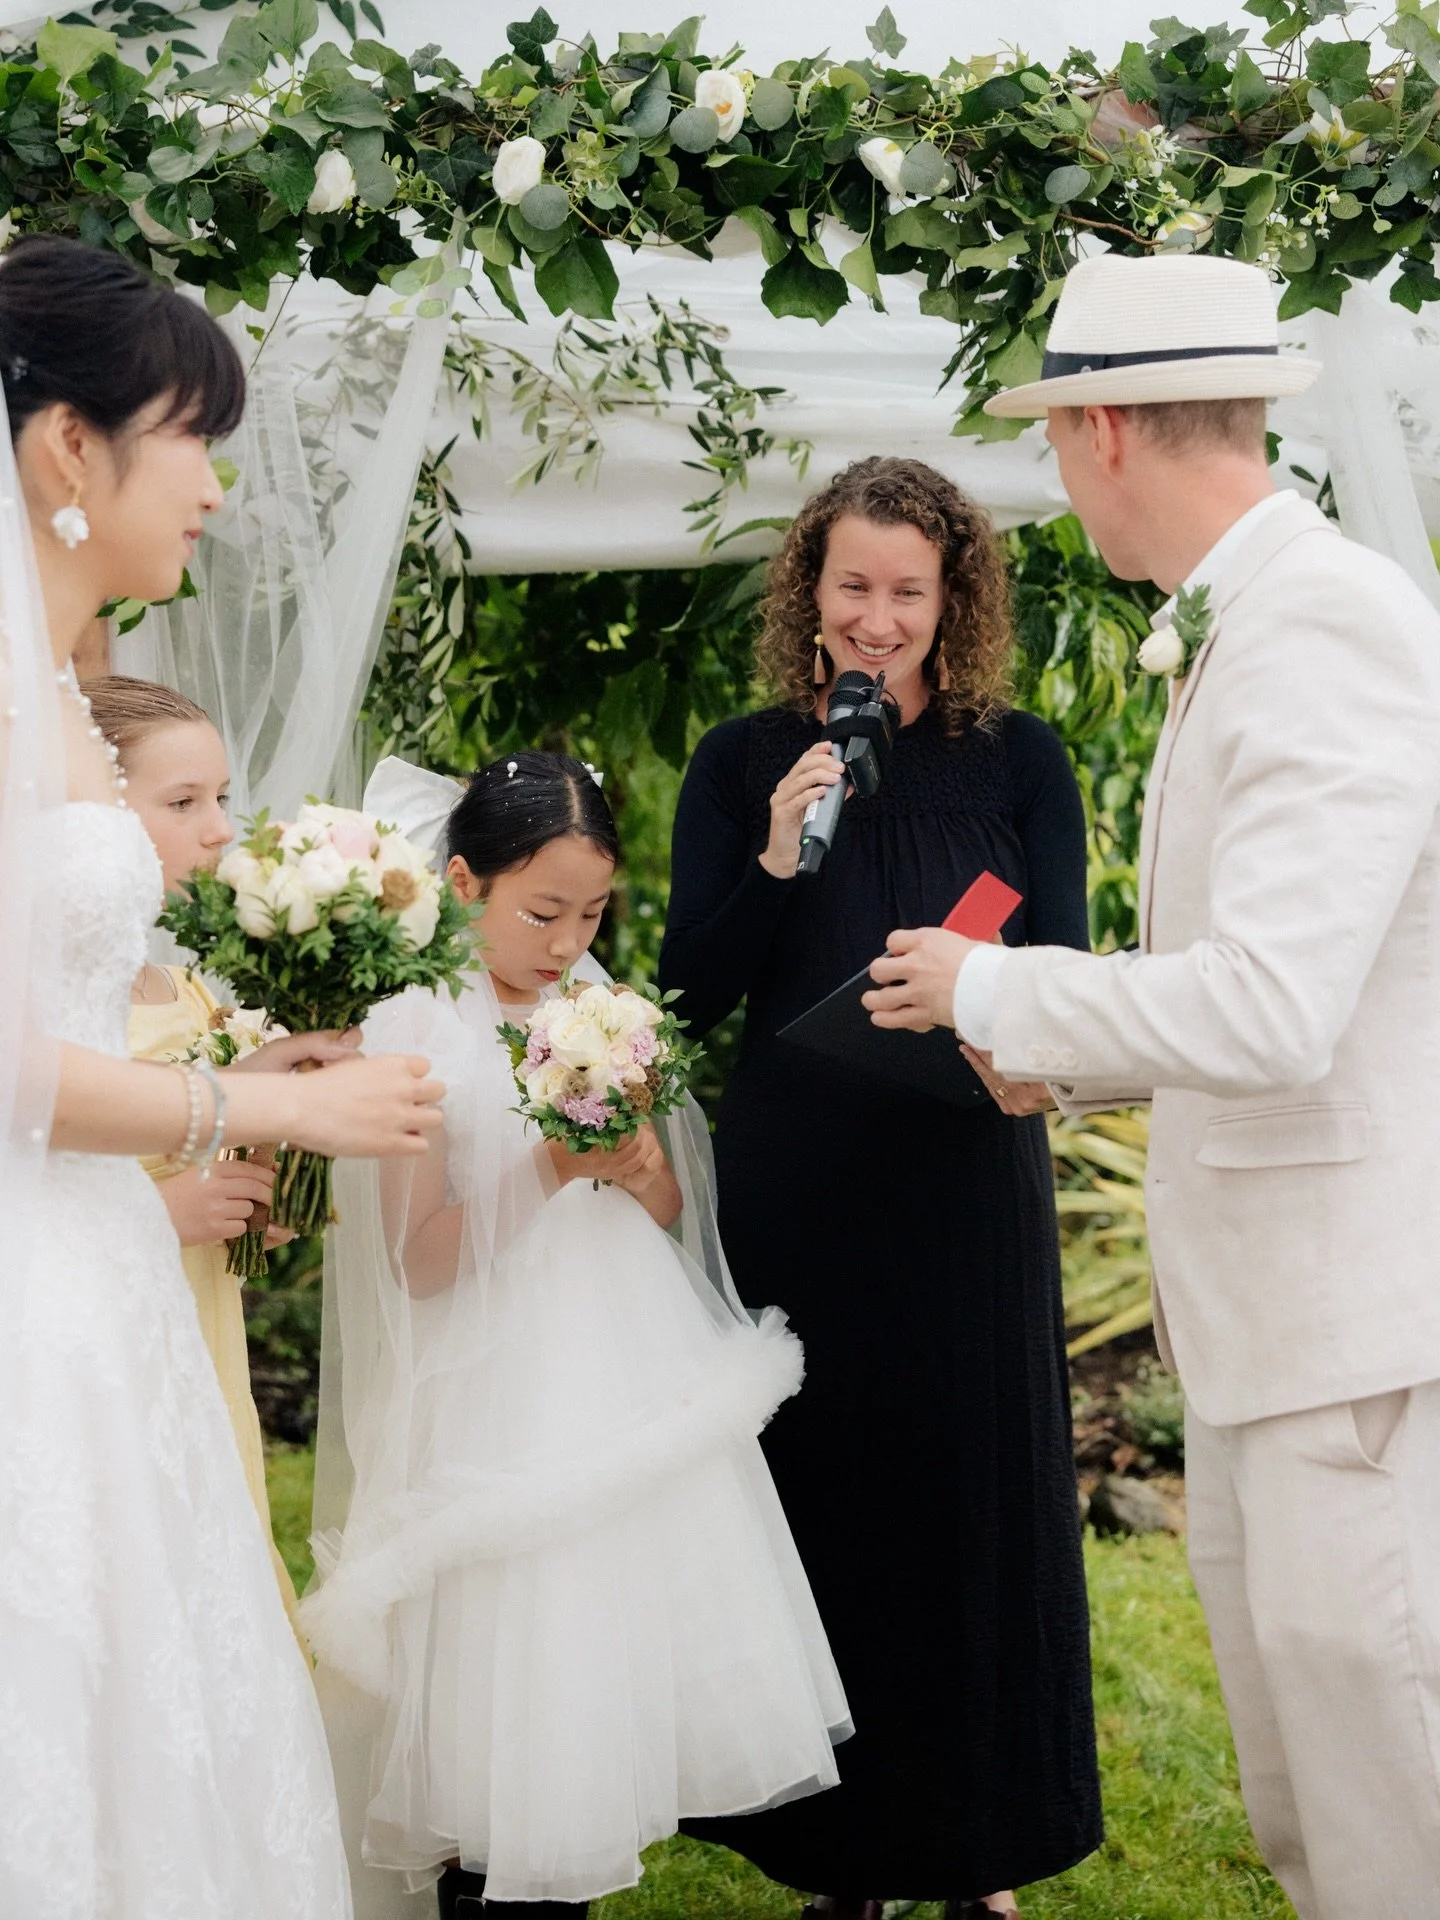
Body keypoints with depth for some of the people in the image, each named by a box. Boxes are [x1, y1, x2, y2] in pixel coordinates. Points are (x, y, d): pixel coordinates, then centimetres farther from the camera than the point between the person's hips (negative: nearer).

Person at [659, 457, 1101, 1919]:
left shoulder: (1020, 763, 2)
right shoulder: (741, 766, 3)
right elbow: (692, 991, -1)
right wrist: (775, 859, -16)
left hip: (969, 1191, 0)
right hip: (793, 1194, 0)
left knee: (977, 1499, 6)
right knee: (818, 1507, 5)